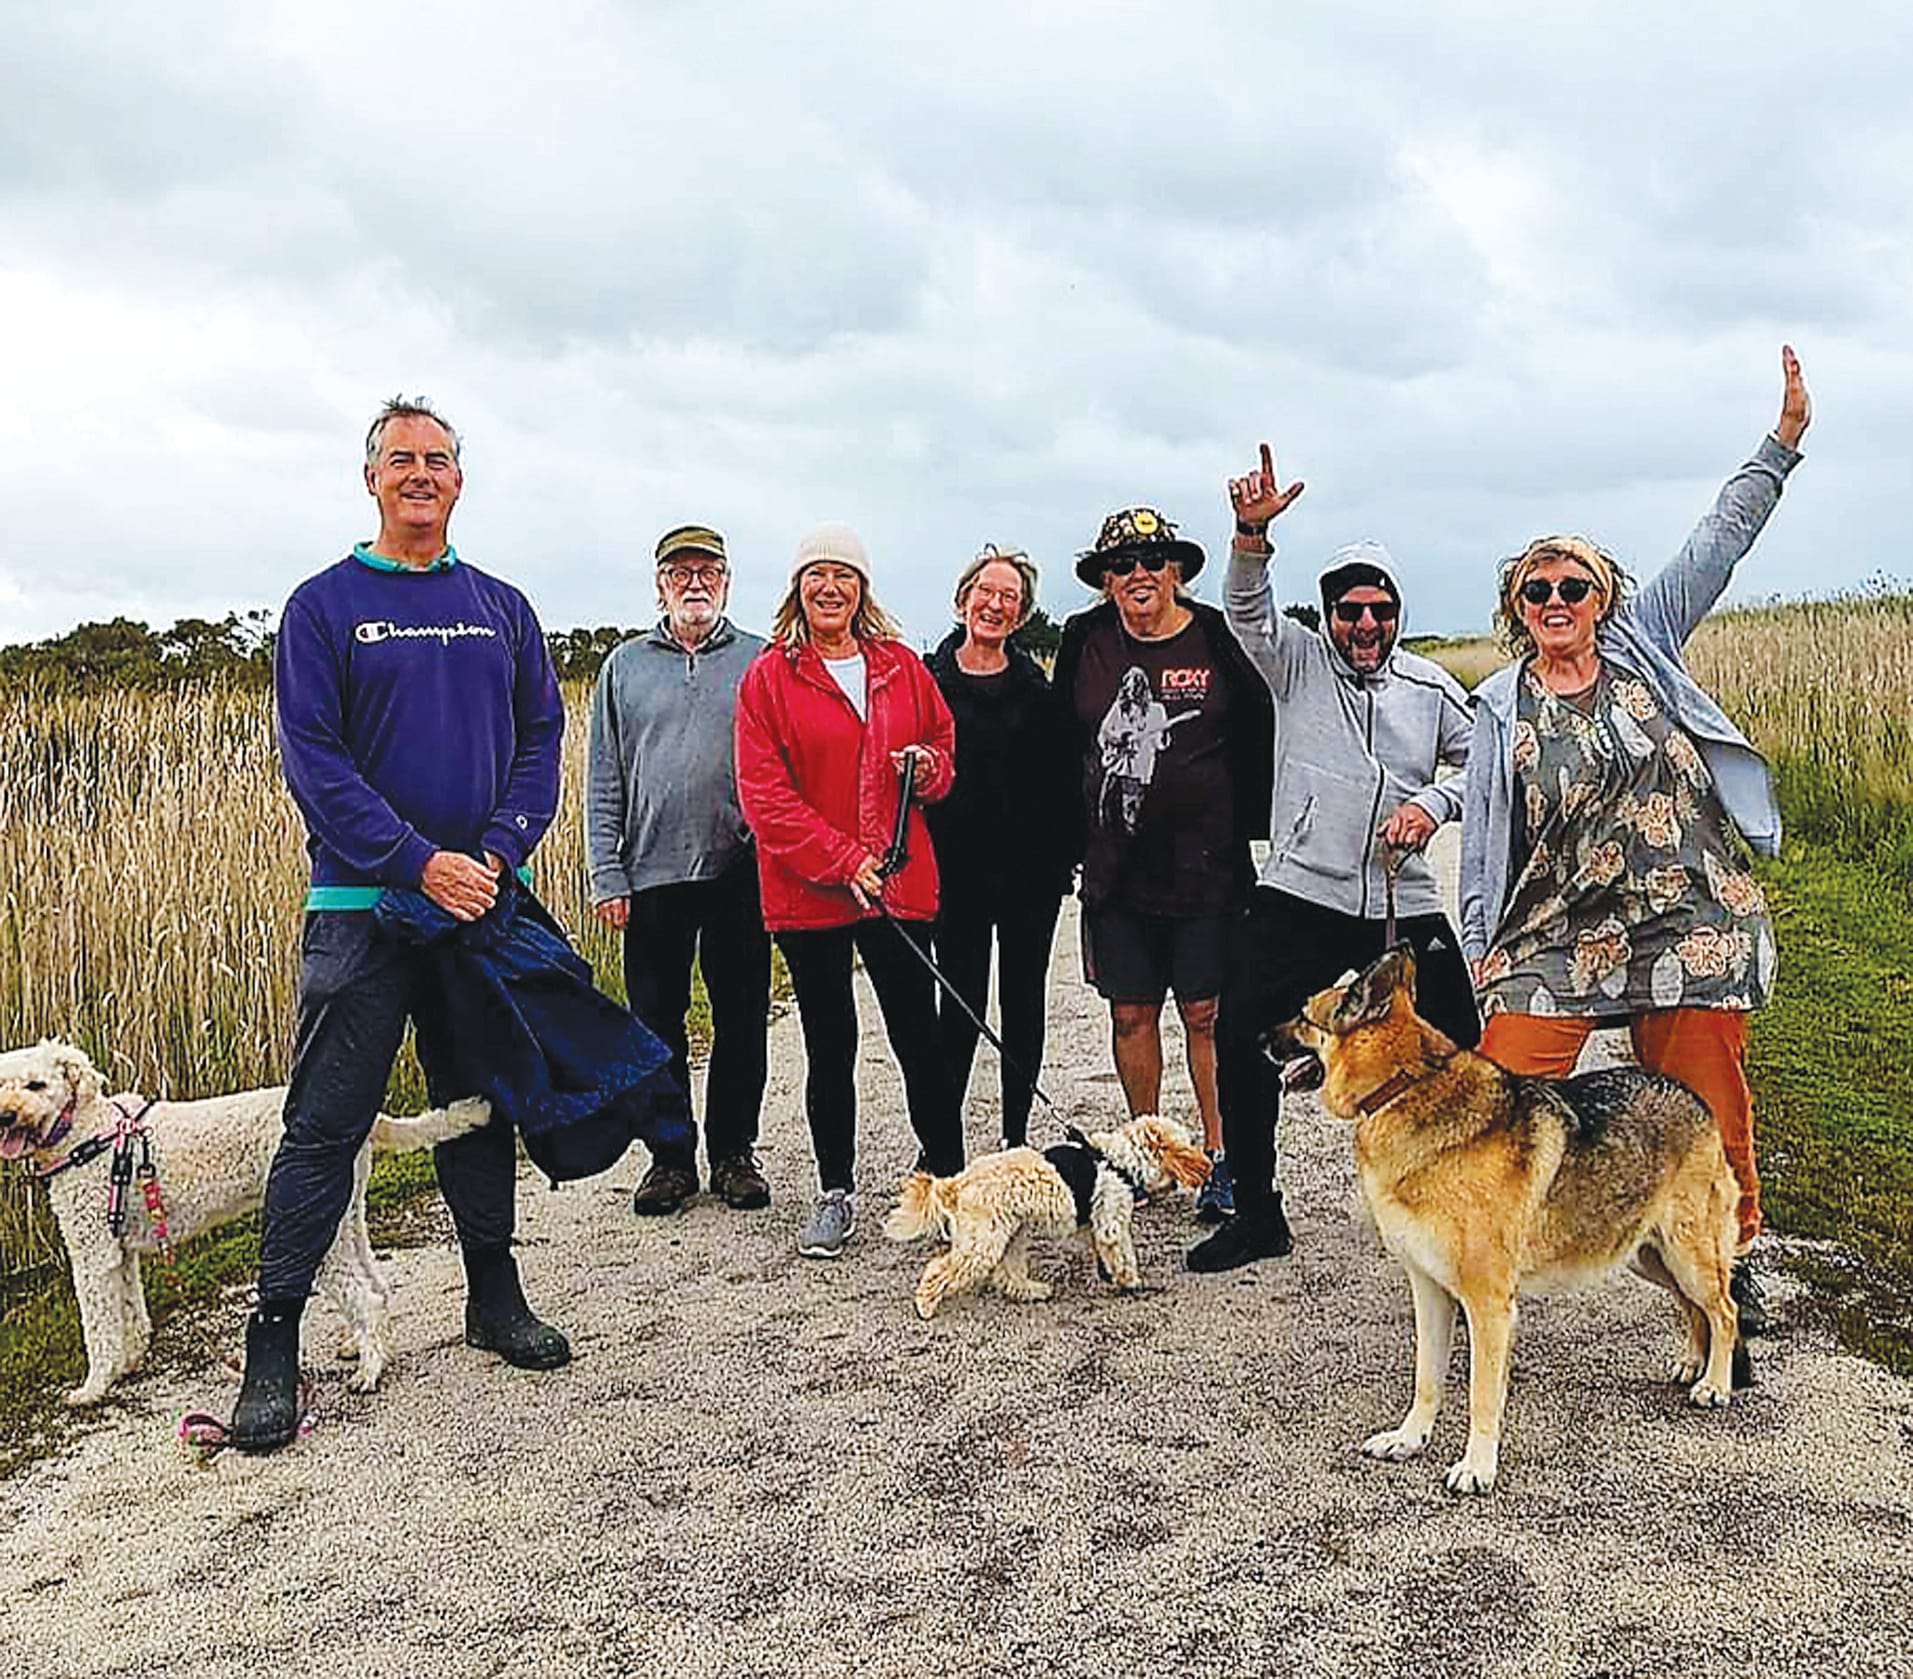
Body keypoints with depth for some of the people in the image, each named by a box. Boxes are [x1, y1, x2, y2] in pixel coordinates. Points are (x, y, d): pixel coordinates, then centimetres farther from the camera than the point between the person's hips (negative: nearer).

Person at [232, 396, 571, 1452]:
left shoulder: (501, 608, 11)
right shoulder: (324, 605, 0)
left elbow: (540, 737, 7)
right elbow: (313, 759, -7)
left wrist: (498, 849, -9)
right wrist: (418, 863, -16)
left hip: (483, 900, 4)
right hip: (364, 905, -3)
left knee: (483, 1108, 14)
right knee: (325, 1126, -2)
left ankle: (494, 1300, 28)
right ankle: (273, 1346, 7)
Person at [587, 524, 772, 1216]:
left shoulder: (760, 661, 5)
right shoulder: (625, 665, 9)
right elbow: (604, 781, 8)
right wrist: (607, 875, 0)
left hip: (740, 873, -1)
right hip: (651, 874, 1)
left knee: (742, 1021, 6)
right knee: (657, 1022, 7)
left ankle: (734, 1152, 20)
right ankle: (670, 1156, 20)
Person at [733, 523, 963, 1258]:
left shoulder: (902, 667, 8)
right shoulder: (768, 677, -2)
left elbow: (944, 741, 20)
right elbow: (763, 792, -8)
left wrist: (929, 767, -5)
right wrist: (842, 860, -15)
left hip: (900, 884, 2)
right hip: (809, 892, -2)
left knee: (918, 1034, 7)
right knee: (830, 1045, 8)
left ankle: (947, 1174, 22)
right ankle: (836, 1192, 22)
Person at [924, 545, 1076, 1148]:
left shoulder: (1037, 688, 6)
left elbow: (1063, 777, 5)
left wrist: (1061, 856, -2)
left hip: (1030, 871, 2)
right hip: (956, 868, -1)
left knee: (1024, 1002, 8)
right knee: (960, 1003, 1)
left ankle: (1017, 1134, 19)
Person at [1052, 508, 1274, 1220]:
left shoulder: (1218, 639, -2)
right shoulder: (1085, 641, 6)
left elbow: (1258, 742, 1)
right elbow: (1061, 744, 13)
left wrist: (1248, 834, -2)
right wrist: (1073, 839, 10)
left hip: (1205, 871, -3)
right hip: (1115, 870, 3)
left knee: (1207, 1015, 1)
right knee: (1131, 1014, 9)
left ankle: (1221, 1160, 11)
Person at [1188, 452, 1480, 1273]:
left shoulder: (1431, 687, 9)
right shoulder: (1298, 660, 4)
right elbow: (1249, 611, -13)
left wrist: (1434, 804, -6)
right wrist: (1252, 532, -32)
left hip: (1405, 908, 2)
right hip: (1298, 898, -1)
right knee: (1243, 1045, -7)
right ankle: (1255, 1214, 9)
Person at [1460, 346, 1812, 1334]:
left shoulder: (1643, 645, 8)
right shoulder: (1501, 707, 5)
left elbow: (1718, 545, 7)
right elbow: (1484, 833, 4)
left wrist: (1783, 441, 3)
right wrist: (1481, 946, 2)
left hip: (1692, 926, 1)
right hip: (1557, 936, -1)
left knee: (1707, 1107, 8)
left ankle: (1728, 1262, 28)